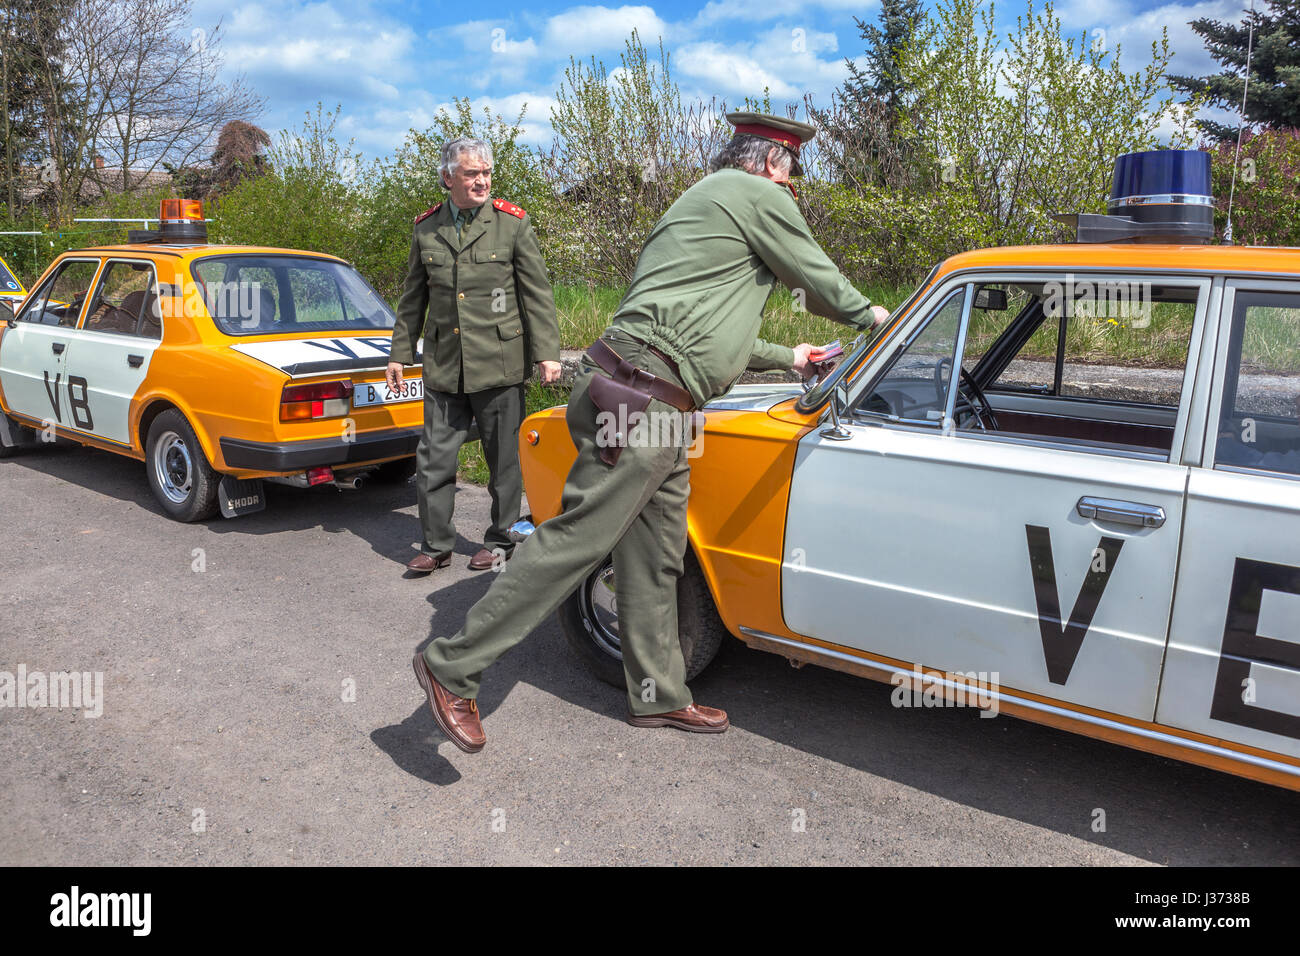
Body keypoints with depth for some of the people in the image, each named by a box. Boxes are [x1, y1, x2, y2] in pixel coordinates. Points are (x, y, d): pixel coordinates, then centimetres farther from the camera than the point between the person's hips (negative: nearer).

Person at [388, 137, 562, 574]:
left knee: (503, 458, 6)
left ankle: (501, 539, 21)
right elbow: (413, 299, 17)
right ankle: (436, 544, 16)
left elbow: (537, 292, -1)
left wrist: (546, 353, -8)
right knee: (433, 458, 3)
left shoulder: (512, 222, 0)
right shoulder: (426, 227, 10)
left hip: (498, 363, -3)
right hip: (443, 366, 3)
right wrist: (400, 353, 15)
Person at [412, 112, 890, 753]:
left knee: (655, 556, 12)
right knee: (580, 535, -11)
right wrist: (867, 314, 29)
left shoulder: (702, 201, 31)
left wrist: (786, 358, 43)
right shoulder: (760, 196, 2)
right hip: (642, 393, -11)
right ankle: (453, 668, -5)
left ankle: (658, 696, 22)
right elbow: (818, 283, 8)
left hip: (662, 409, 11)